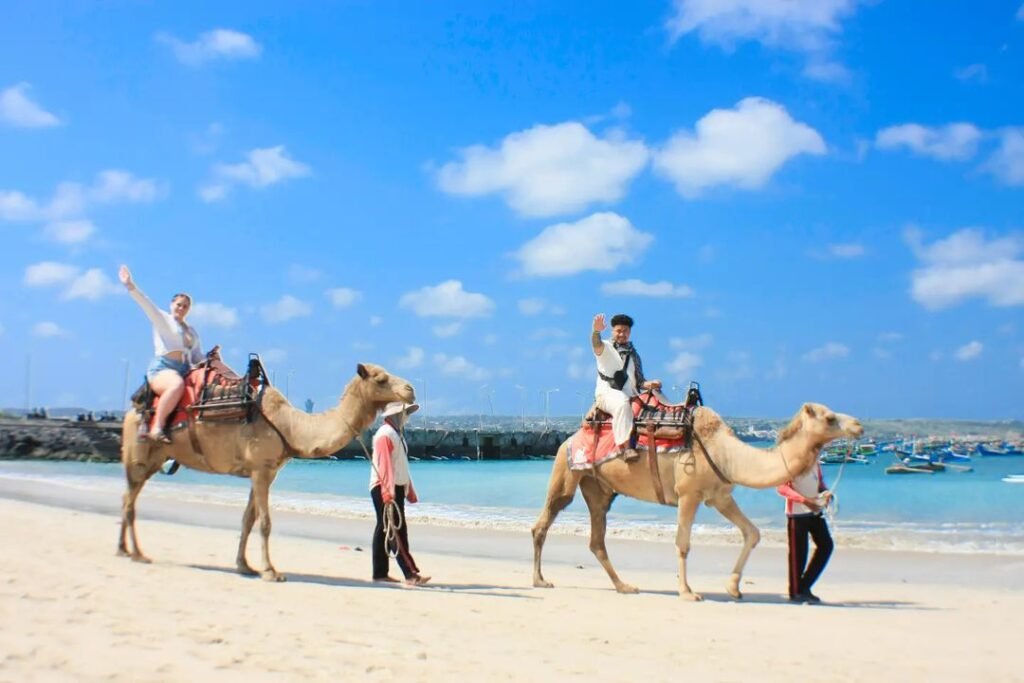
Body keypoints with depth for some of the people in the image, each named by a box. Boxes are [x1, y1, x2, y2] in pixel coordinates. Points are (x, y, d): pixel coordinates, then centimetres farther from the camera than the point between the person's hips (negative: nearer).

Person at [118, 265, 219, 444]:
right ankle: (157, 427, -41)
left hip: (185, 371, 6)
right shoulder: (162, 319, 11)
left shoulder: (192, 332, 27)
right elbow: (146, 303, -3)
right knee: (177, 384, -40)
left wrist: (210, 357, 5)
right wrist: (130, 286, -16)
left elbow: (197, 358, 26)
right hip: (162, 368, -6)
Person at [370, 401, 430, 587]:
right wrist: (388, 490, -28)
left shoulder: (397, 434, 20)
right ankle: (411, 574, -17)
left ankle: (380, 573, 14)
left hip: (397, 488, 10)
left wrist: (410, 490, 25)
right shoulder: (385, 434, -12)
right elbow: (383, 465, -21)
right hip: (384, 489, -10)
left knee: (385, 530, 11)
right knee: (398, 530, -13)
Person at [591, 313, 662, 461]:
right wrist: (596, 332, -42)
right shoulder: (606, 347, 7)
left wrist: (649, 384, -3)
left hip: (630, 397, 6)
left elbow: (639, 381, 21)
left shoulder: (633, 354, 24)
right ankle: (625, 446, -45)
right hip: (606, 394, -6)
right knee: (622, 401, -38)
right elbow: (596, 344, -18)